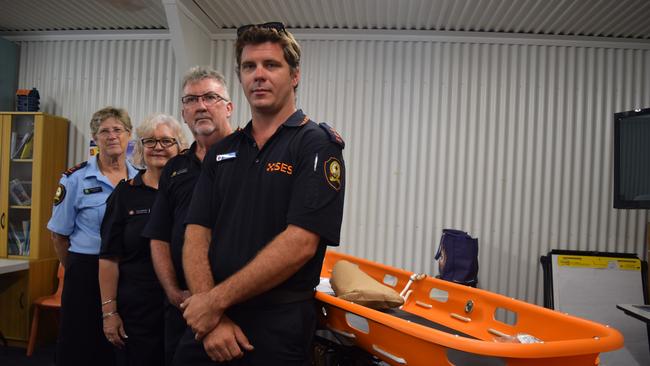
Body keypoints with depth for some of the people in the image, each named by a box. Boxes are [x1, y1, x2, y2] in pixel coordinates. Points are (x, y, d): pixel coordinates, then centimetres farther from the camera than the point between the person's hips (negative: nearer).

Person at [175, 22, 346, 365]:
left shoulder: (318, 145, -9)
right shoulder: (221, 152, 8)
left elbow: (300, 244, -18)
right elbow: (196, 235, 2)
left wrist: (216, 299, -13)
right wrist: (211, 317, -12)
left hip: (276, 328, -4)